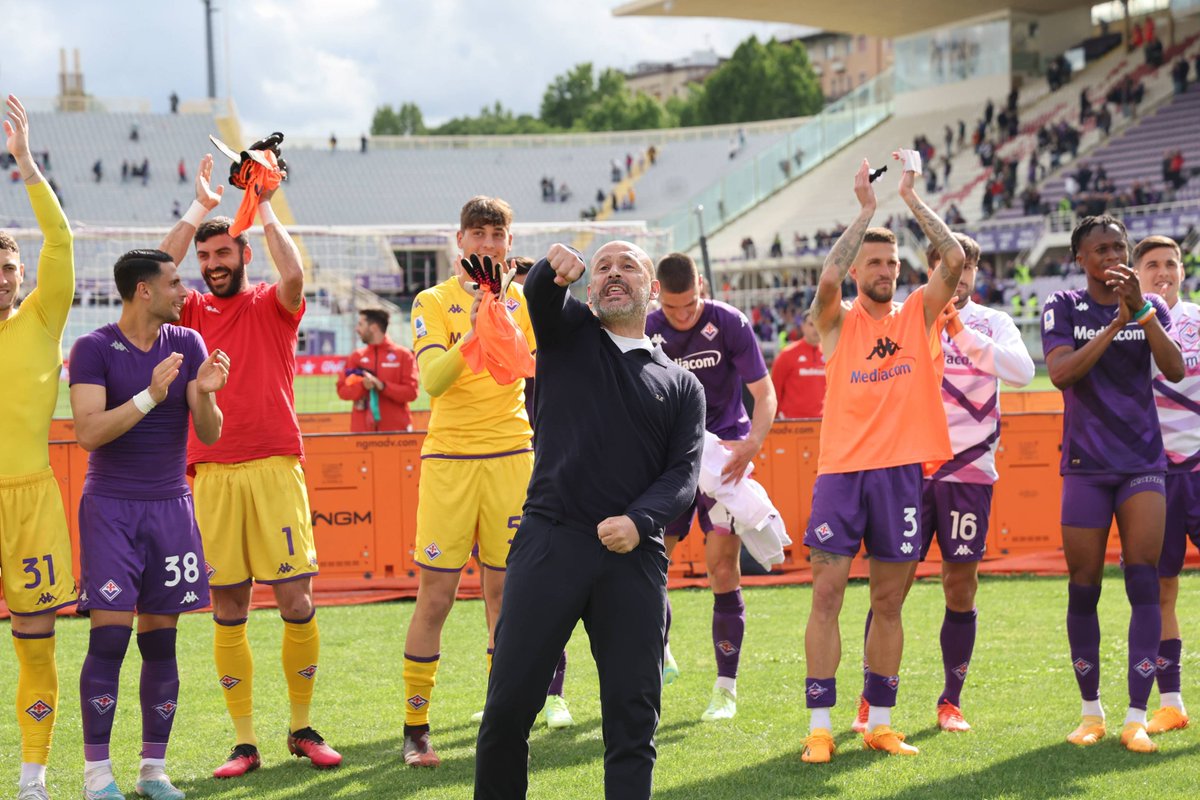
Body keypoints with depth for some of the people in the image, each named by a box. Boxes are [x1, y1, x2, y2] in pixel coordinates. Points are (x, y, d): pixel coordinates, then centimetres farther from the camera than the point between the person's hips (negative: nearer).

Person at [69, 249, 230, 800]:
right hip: (111, 509, -4)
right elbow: (89, 432, -16)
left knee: (160, 641, 4)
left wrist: (205, 393, -17)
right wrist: (149, 396, -25)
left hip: (171, 507, 4)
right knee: (109, 637, -9)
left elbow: (210, 435, 3)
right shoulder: (93, 349, -6)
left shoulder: (187, 344, 5)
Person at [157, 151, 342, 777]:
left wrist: (263, 206, -8)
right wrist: (198, 209, -4)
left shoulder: (272, 306, 8)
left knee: (296, 600, -5)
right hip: (210, 473, 2)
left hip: (274, 467, -2)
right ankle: (243, 742, 7)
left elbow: (294, 275, -14)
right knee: (228, 610, 2)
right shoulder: (191, 312, 12)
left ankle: (301, 727, 10)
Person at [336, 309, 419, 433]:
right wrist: (362, 385, -13)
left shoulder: (403, 355, 3)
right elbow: (342, 390, 7)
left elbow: (411, 392, -4)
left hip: (395, 428, -2)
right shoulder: (356, 357, 12)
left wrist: (383, 386, -16)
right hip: (362, 430, 2)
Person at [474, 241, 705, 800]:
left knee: (633, 712, -1)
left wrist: (638, 521, -14)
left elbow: (683, 472, 5)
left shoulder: (682, 385, 16)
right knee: (509, 702, -3)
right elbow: (541, 293, -8)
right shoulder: (568, 332, 14)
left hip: (634, 555, 1)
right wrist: (554, 268, -32)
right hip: (550, 542, -1)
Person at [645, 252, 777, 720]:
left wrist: (752, 443, -27)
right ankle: (659, 660, 23)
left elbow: (764, 392, -10)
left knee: (722, 566, -10)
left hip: (724, 453, -3)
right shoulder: (647, 332, -4)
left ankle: (726, 687, -2)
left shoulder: (730, 324, -11)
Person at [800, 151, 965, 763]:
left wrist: (912, 198, -3)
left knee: (889, 602, 6)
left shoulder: (919, 315, 10)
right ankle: (820, 725, -3)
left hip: (901, 470, 2)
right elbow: (827, 279, -18)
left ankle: (880, 723, 13)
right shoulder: (838, 321, 4)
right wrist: (866, 210, -13)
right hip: (841, 468, -2)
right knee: (826, 594, -6)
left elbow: (955, 259, -3)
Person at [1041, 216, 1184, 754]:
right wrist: (1115, 325, -19)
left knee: (1144, 582, -9)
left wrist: (1140, 310, -20)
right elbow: (1061, 373, -13)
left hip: (1143, 463, 1)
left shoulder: (1151, 307, 7)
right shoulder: (1063, 308, 3)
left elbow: (1175, 370, -9)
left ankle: (1136, 718, -9)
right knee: (1083, 587, 2)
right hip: (1086, 465, 0)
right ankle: (1091, 711, 16)